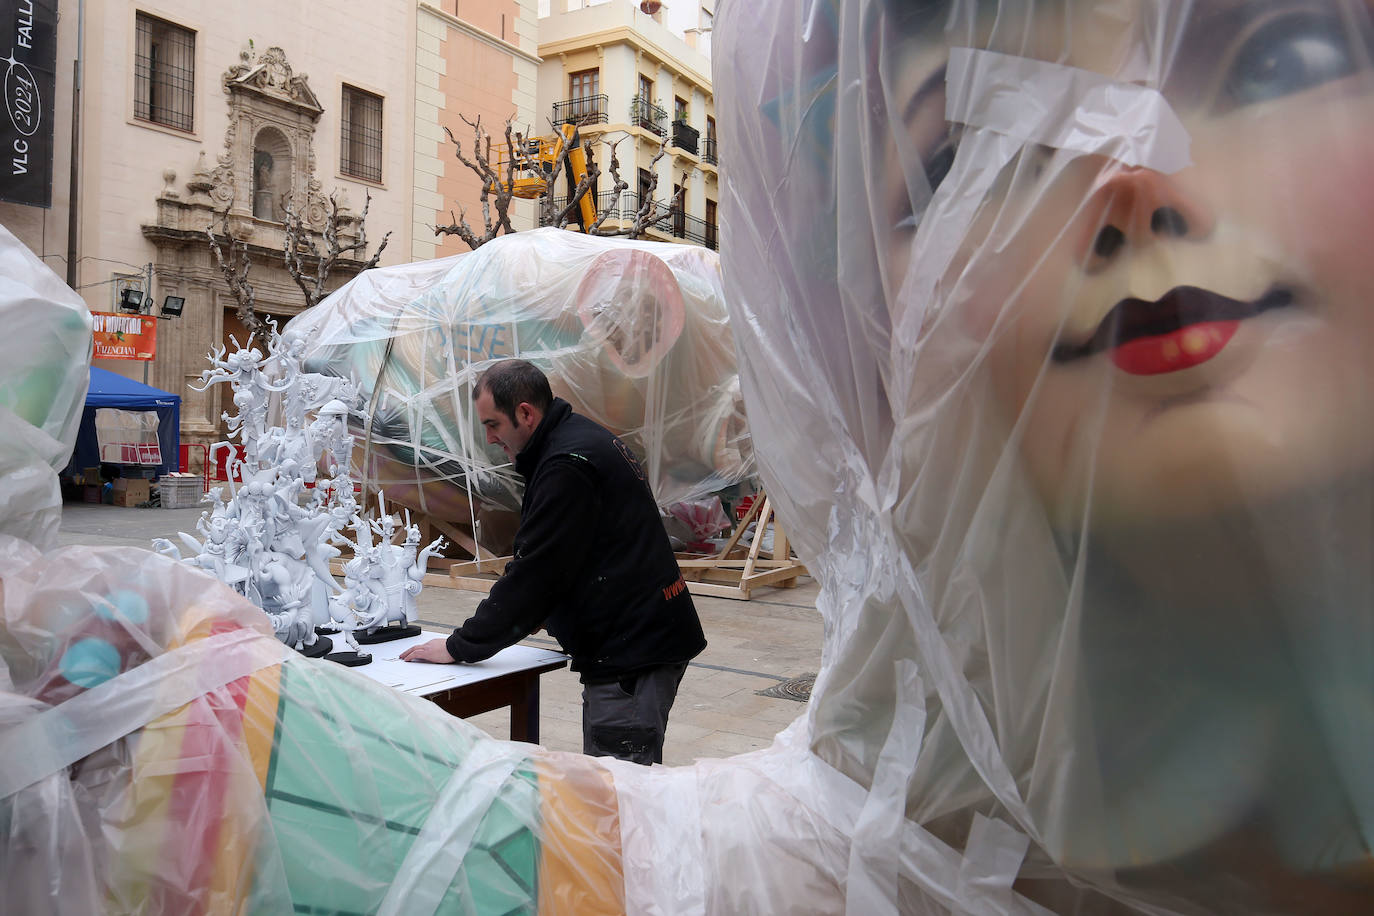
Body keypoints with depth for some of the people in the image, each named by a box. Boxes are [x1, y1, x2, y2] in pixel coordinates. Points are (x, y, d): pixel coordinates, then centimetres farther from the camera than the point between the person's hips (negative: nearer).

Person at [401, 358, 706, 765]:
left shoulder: (567, 465, -19)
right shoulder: (580, 438, 14)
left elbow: (535, 571, -19)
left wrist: (459, 646, -10)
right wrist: (534, 615, 14)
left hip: (632, 651, -11)